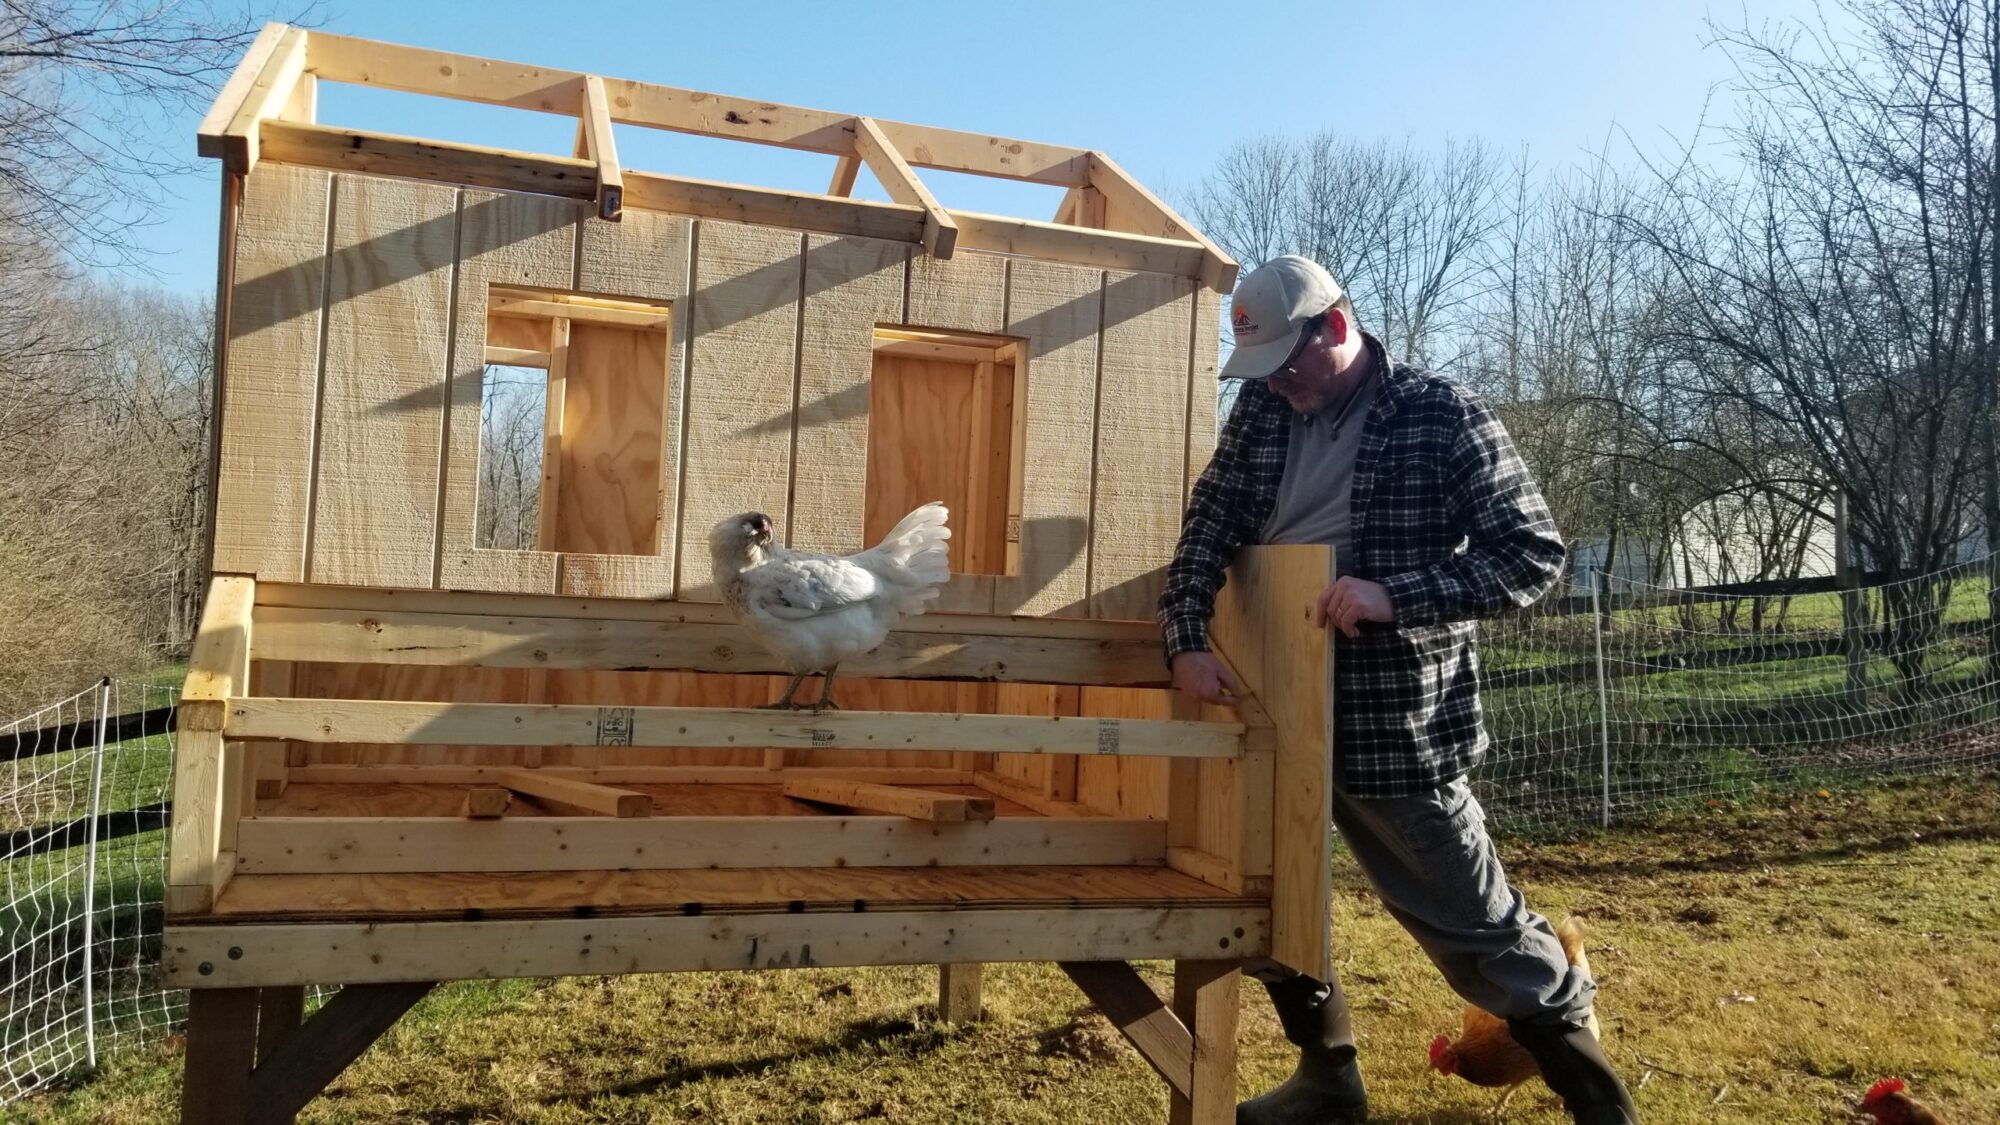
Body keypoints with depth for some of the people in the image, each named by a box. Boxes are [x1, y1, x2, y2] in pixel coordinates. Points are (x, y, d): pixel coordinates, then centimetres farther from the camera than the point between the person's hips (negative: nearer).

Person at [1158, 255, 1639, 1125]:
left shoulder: (1442, 414, -10)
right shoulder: (1260, 412, 5)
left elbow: (1533, 555, -12)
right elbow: (1207, 532, 5)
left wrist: (1397, 594, -25)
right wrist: (1188, 643, -12)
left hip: (1397, 720, -5)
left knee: (1473, 924, 5)